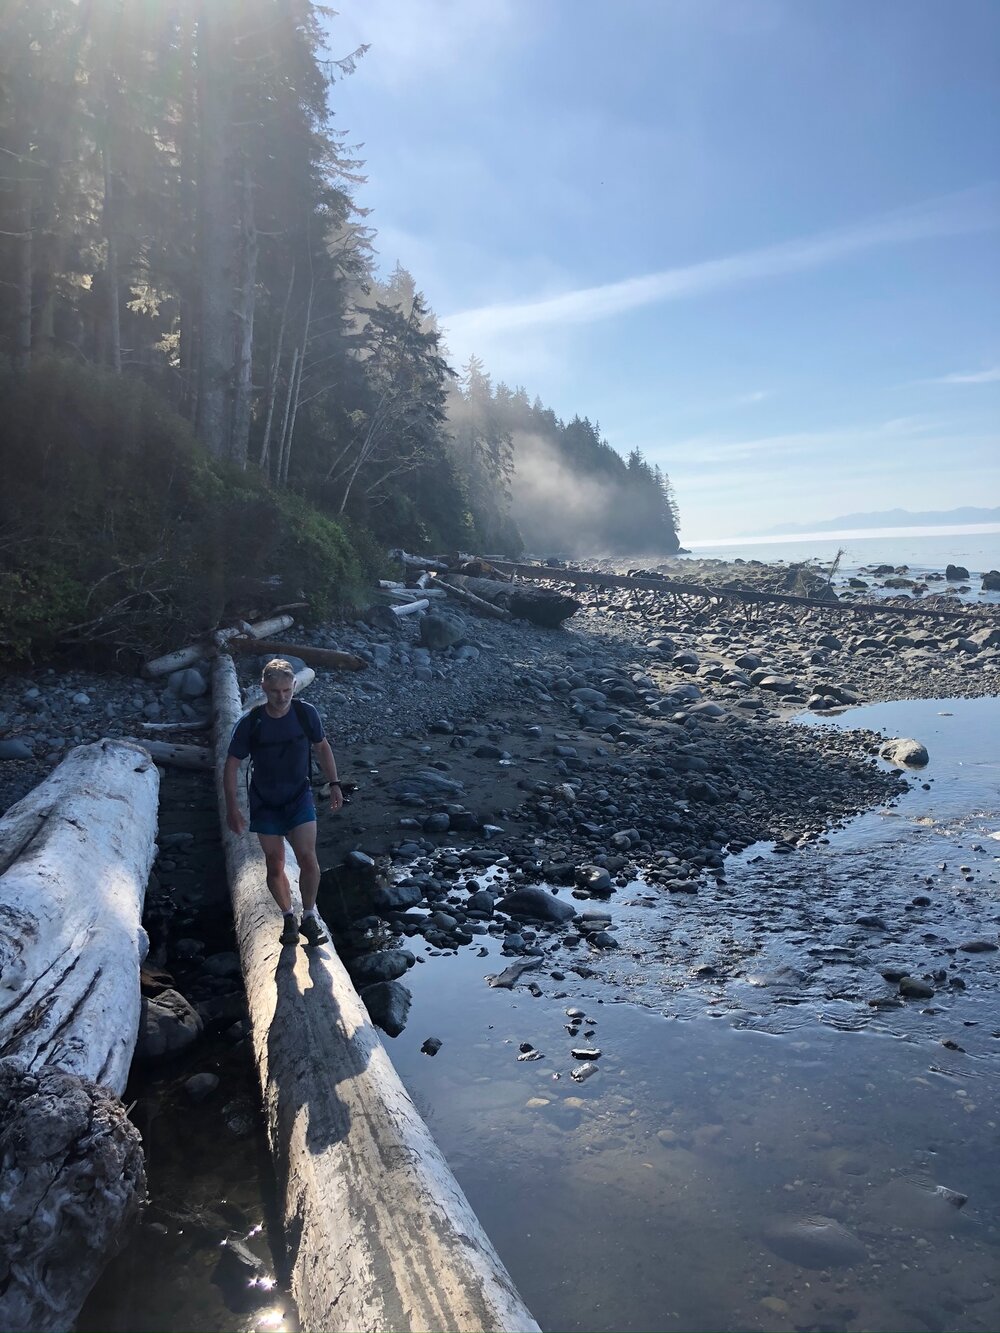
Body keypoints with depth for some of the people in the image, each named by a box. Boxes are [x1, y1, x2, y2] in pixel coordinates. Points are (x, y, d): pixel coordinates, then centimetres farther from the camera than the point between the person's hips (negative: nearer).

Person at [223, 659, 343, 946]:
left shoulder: (306, 713, -10)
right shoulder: (250, 723, -14)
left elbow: (322, 747, 7)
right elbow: (232, 764, -6)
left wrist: (334, 784, 6)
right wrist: (232, 807, -9)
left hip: (299, 797, 0)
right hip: (265, 803, 0)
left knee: (307, 857, -15)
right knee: (275, 865, 6)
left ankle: (309, 916, 5)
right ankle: (289, 918, 26)